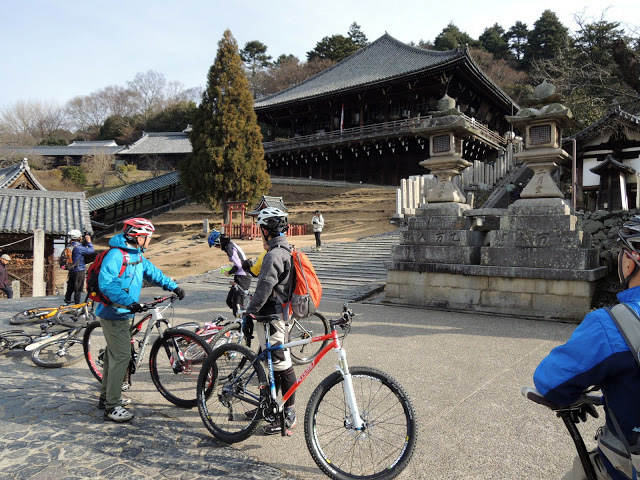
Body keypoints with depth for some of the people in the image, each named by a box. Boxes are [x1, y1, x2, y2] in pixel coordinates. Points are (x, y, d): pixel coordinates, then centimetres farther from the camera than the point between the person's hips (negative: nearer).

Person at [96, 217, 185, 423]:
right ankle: (112, 406, -2)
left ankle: (106, 396, 34)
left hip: (123, 313, 10)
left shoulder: (137, 255, 9)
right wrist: (129, 301, -36)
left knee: (113, 355, 19)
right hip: (113, 314, -10)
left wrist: (173, 286, 11)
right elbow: (106, 284, -29)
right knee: (121, 356, -10)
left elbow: (152, 272, 18)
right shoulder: (116, 255, -21)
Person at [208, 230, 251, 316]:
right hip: (243, 277, 10)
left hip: (242, 278, -10)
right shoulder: (231, 245, 15)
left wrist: (229, 273, -6)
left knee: (237, 305, -10)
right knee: (230, 301, 16)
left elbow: (238, 265, -23)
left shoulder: (229, 247, -16)